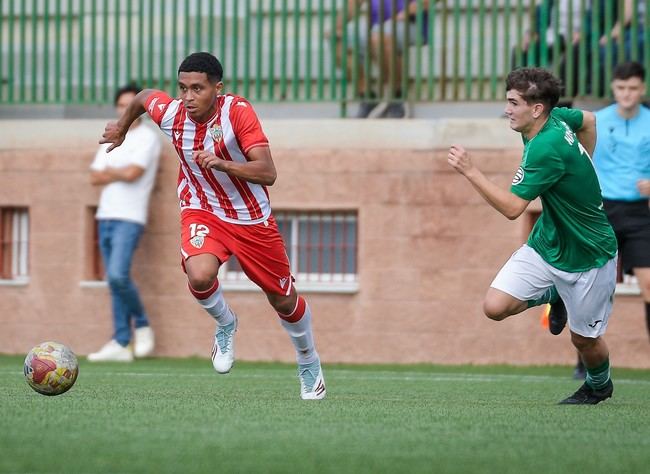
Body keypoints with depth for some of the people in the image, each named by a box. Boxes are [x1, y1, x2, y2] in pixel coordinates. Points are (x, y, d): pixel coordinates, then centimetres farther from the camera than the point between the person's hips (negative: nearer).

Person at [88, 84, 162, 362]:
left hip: (129, 217, -8)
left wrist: (109, 171, 1)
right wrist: (120, 174, -5)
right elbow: (95, 177, 10)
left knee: (118, 275, -20)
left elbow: (132, 173, -16)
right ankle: (121, 344, 4)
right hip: (106, 216, 8)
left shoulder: (147, 138, -4)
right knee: (114, 280, 5)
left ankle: (142, 326, 1)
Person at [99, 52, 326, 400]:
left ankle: (309, 364, 40)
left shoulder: (238, 112, -27)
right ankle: (225, 325, 5)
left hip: (252, 220, -1)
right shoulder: (170, 113, -17)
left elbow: (268, 174, -33)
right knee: (199, 276, -30)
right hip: (201, 211, 1)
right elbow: (144, 96, 9)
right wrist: (122, 128, 24)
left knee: (283, 300, 11)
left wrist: (221, 164, -46)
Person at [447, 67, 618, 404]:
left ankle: (599, 385, 40)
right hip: (546, 242, 8)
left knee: (584, 339, 9)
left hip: (587, 256, -8)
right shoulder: (555, 118, -6)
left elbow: (512, 208, -31)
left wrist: (470, 171, -33)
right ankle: (553, 294, 19)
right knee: (495, 307, -9)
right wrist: (578, 173, 20)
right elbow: (588, 120, 16)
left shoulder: (546, 149, -31)